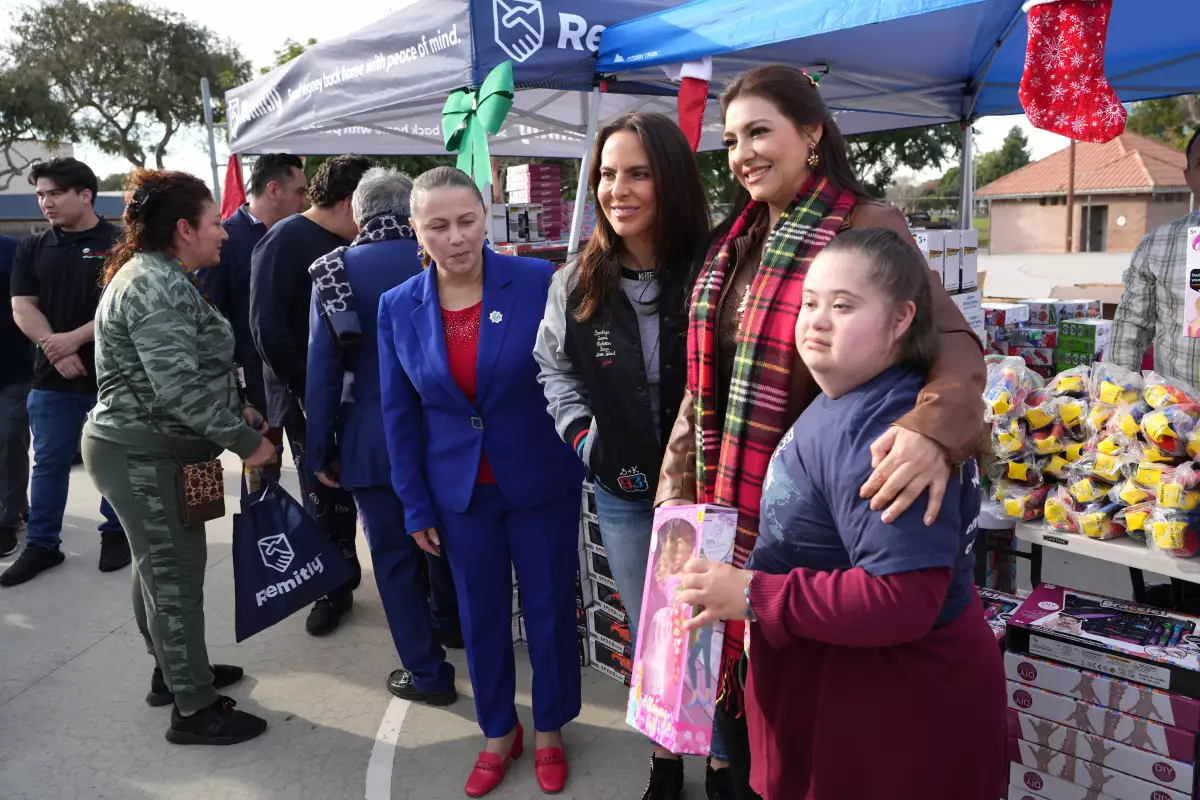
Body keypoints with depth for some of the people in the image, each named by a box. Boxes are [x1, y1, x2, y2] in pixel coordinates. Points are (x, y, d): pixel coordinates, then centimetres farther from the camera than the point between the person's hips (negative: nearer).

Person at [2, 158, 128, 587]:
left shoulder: (119, 243, -3)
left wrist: (75, 339, -18)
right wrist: (55, 350, -13)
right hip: (51, 375, 4)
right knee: (49, 462, 9)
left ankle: (116, 534, 23)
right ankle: (41, 544, 20)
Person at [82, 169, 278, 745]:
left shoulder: (159, 277, 13)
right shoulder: (155, 287, -21)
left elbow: (185, 369, 20)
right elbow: (180, 387, -28)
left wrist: (233, 409, 11)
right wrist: (245, 439, -21)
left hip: (145, 448, 10)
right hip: (143, 455, -10)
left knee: (157, 567, 20)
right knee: (176, 574, -3)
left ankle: (173, 670, 35)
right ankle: (193, 710, 8)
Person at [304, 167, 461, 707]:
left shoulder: (338, 269, -7)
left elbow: (323, 366, -9)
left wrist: (320, 449, -1)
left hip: (374, 438, -3)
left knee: (395, 557, 8)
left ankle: (428, 673, 15)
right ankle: (450, 621, 46)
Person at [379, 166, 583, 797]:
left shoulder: (537, 281, -13)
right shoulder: (398, 307, -3)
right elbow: (400, 414, 3)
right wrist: (416, 506, 4)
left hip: (542, 483, -2)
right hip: (461, 492, 2)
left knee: (550, 609, 12)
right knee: (479, 615, 16)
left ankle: (550, 730, 36)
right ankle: (498, 732, 39)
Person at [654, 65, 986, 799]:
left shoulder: (866, 226, -11)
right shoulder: (737, 242, 9)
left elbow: (951, 341, -23)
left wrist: (934, 429, -44)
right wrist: (678, 487, 6)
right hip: (724, 508, 6)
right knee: (730, 675, 19)